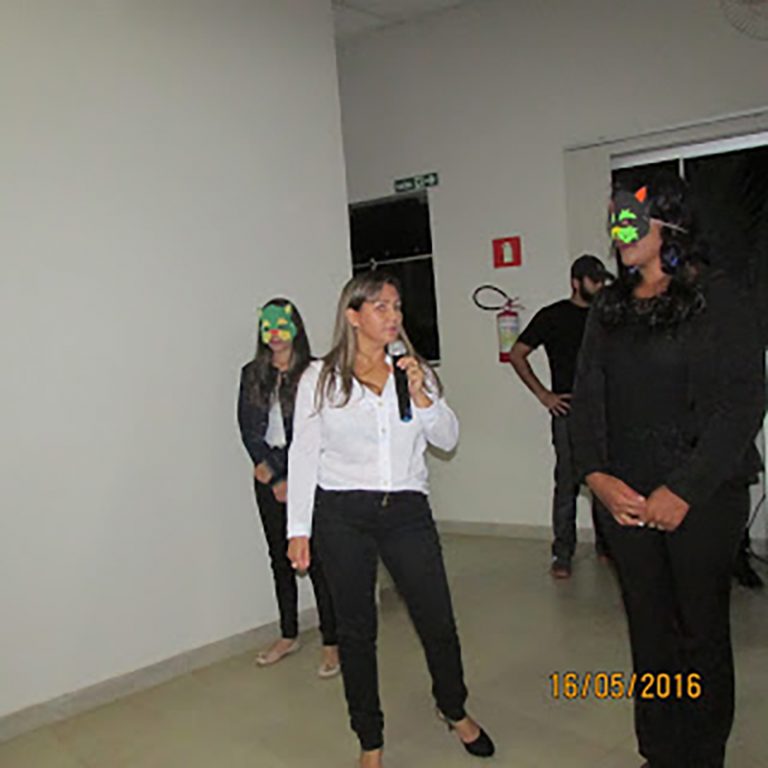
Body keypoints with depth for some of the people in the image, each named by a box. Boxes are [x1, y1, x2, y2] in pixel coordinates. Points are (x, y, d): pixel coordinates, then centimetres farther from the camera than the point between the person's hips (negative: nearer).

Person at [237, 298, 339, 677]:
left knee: (316, 558, -5)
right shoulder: (252, 374, 9)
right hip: (268, 476, 5)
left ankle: (331, 643, 6)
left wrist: (292, 480, -9)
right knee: (280, 558, 13)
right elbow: (248, 428, 6)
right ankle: (288, 636, 27)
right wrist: (267, 470, -3)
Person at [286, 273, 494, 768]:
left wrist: (421, 396, -12)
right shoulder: (321, 377, 0)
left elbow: (448, 439, 5)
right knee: (357, 629, 9)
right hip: (342, 514, -2)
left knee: (438, 621, 6)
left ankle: (454, 709, 37)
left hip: (407, 509, 2)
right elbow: (304, 453, 0)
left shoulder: (414, 371, 8)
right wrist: (299, 529, -3)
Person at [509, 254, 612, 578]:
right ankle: (562, 554, 3)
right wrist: (543, 394, -3)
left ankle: (606, 545, 24)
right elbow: (517, 355, 2)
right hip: (569, 411, -4)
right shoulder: (552, 316, 1)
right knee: (567, 485, -5)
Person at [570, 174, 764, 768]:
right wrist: (597, 476, -4)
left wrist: (683, 491, -15)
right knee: (649, 631, 12)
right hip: (626, 498, 5)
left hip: (702, 496, -4)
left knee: (703, 632, 6)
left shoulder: (717, 300, -5)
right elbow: (587, 398, 10)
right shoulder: (609, 309, 11)